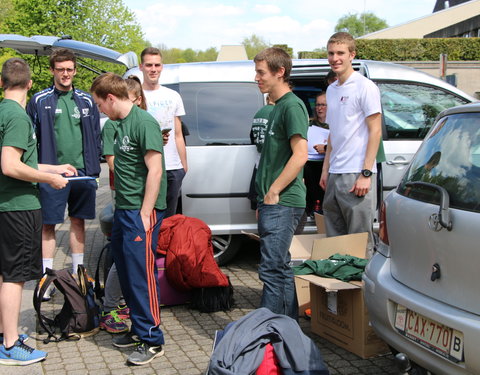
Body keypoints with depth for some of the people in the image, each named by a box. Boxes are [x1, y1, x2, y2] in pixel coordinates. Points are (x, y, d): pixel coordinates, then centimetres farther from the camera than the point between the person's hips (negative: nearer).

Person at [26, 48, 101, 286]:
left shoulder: (86, 101, 9)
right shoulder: (39, 101, 1)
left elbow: (96, 137, 13)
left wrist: (94, 166, 7)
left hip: (82, 172, 3)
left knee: (78, 222, 11)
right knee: (48, 225, -1)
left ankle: (78, 271, 22)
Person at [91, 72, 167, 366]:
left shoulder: (144, 123, -14)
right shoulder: (122, 124, 13)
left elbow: (154, 170, -18)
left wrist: (145, 214, -20)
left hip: (141, 212, -9)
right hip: (123, 210, 9)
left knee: (142, 274, -5)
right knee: (127, 273, 15)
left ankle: (152, 340, 3)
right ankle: (139, 329, 28)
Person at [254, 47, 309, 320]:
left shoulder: (292, 105, -11)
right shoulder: (279, 106, 19)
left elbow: (300, 155, -20)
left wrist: (273, 192, -16)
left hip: (283, 203, -10)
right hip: (274, 204, 10)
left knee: (272, 269, -9)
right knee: (280, 267, 15)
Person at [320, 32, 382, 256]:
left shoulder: (364, 87, -7)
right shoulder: (331, 90, 17)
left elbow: (375, 131, -10)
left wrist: (366, 174, -16)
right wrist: (325, 170, 16)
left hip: (356, 174, -8)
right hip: (334, 174, 8)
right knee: (333, 236, 12)